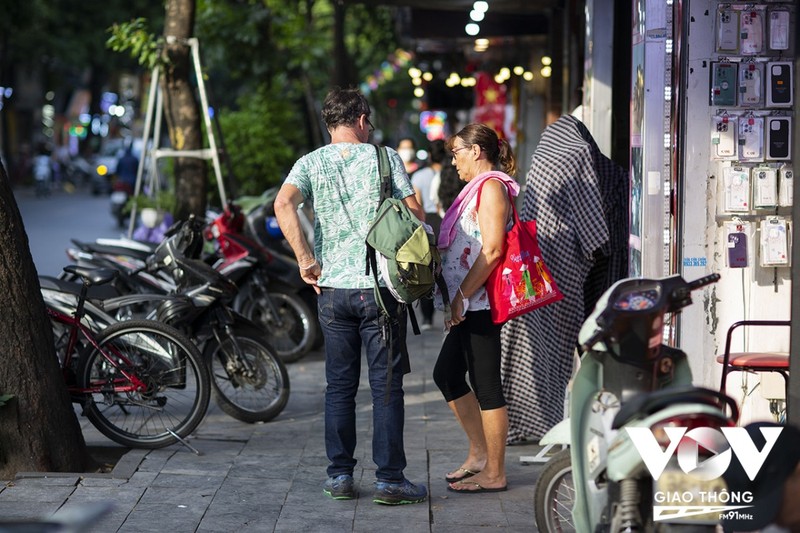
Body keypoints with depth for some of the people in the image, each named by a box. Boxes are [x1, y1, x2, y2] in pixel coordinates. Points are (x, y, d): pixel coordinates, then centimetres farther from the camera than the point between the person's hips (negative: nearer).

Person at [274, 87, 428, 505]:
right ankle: (389, 479, 2)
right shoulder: (384, 158, 0)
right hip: (381, 285, -3)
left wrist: (306, 259, -7)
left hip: (333, 287, 3)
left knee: (339, 386, 11)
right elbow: (415, 214, -4)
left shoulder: (311, 163, 5)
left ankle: (339, 476, 13)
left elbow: (284, 204, -12)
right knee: (386, 385, 1)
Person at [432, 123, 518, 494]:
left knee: (485, 384, -5)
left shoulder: (491, 185, -11)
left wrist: (462, 296, -19)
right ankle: (480, 453, 24)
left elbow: (492, 250, -20)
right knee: (447, 374, 16)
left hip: (481, 302, -11)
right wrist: (456, 301, 19)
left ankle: (494, 473, 2)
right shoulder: (480, 186, 20)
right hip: (470, 306, 11)